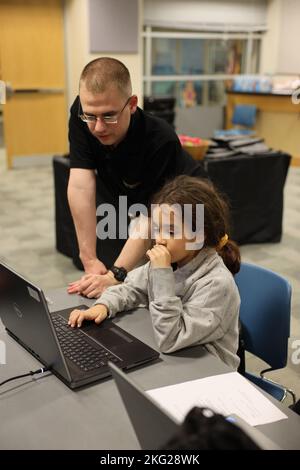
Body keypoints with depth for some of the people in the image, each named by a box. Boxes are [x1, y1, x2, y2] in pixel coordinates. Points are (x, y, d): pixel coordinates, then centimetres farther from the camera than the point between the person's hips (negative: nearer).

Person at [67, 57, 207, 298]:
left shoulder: (162, 140, -37)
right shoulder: (81, 113, -27)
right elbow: (81, 185, -30)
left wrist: (116, 276, -41)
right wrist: (89, 261, -33)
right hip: (123, 195, 3)